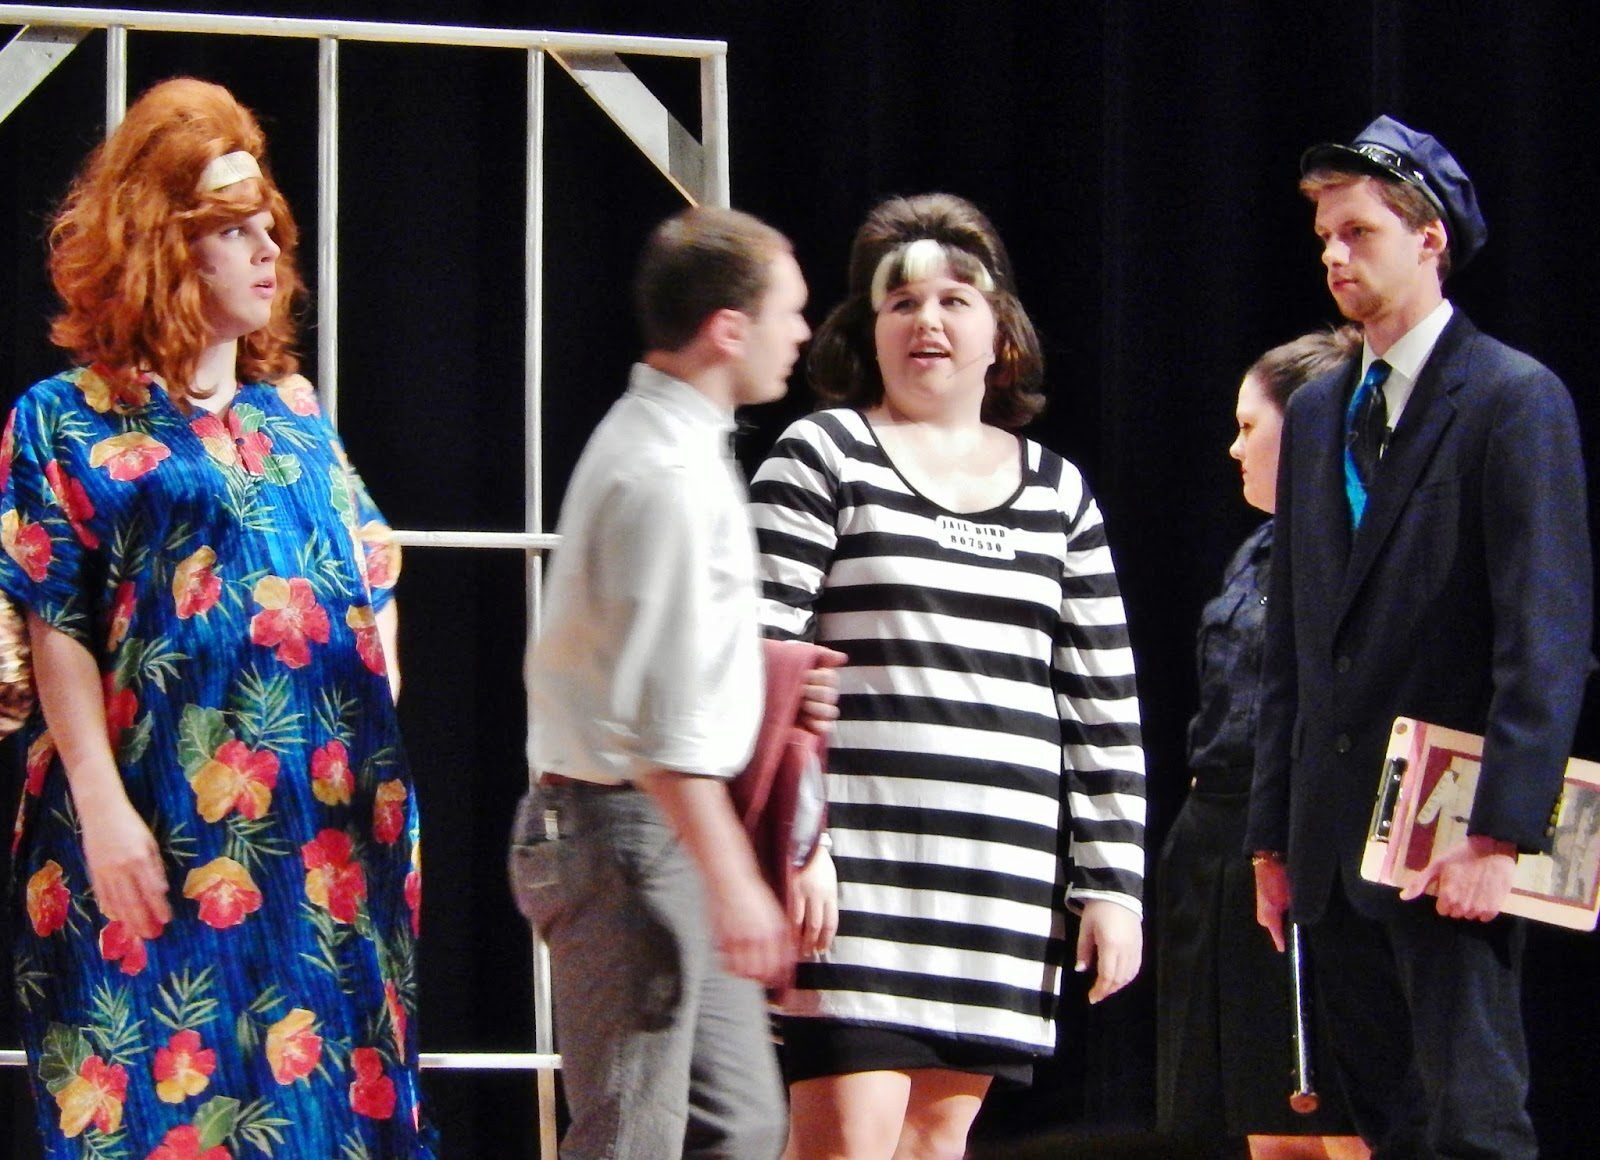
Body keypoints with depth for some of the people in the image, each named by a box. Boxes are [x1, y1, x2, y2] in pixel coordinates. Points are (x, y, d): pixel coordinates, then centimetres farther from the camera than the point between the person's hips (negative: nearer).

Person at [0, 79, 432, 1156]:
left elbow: (374, 589, 18)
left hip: (333, 819, 5)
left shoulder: (294, 411, 16)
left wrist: (379, 762, 9)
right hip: (166, 833, -5)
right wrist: (103, 811, -15)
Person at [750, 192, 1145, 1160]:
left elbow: (1105, 710, 15)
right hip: (857, 860, -4)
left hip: (1004, 879, 4)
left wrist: (1112, 884, 9)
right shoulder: (823, 458, 3)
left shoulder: (1058, 493, 15)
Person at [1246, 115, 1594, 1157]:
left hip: (1450, 837, -7)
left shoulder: (1516, 399, -6)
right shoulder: (1318, 414, 17)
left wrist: (1501, 834, -20)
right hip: (1334, 840, 7)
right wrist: (1273, 835, 14)